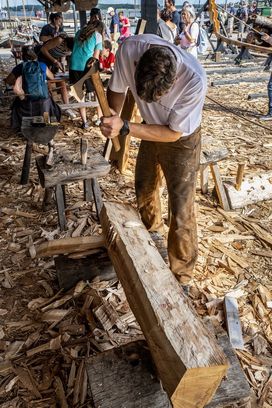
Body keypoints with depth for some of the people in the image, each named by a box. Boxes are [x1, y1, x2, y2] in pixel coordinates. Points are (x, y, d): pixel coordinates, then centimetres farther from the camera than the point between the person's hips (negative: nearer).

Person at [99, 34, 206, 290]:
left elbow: (173, 133, -26)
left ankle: (181, 276, 17)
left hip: (181, 141, -5)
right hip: (152, 129, 5)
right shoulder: (130, 49, -28)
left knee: (181, 213, -3)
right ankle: (151, 225, 56)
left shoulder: (194, 80, -38)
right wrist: (112, 123, -21)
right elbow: (116, 89, -8)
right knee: (143, 186, 24)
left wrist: (124, 128, -34)